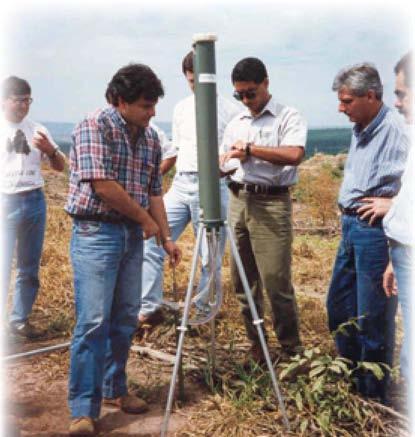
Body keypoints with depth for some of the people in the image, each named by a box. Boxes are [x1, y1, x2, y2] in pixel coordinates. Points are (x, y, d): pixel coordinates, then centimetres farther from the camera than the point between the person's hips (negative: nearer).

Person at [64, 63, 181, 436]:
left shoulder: (150, 137, 11)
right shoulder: (94, 127, -11)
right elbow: (102, 185, -19)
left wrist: (166, 236, 9)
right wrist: (146, 219, -10)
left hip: (133, 235, 7)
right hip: (96, 232, -7)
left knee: (126, 318, 12)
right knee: (93, 321, -10)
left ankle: (114, 389, 28)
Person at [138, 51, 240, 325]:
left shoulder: (230, 111, 1)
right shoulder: (181, 109, 16)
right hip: (180, 184, 4)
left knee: (211, 258, 0)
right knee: (151, 241, -8)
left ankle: (203, 313, 14)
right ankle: (150, 309, -1)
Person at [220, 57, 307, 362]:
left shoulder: (289, 117, -2)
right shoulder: (236, 123, 17)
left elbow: (294, 155, -20)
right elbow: (223, 162, 21)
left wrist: (249, 148, -15)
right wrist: (226, 163, -3)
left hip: (271, 204, -6)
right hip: (237, 201, 6)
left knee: (276, 282, -8)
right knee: (243, 281, 9)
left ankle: (292, 350, 7)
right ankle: (256, 346, 22)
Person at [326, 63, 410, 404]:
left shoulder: (396, 131, -18)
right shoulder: (360, 130, 12)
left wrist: (389, 204, -19)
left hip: (376, 231, -10)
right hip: (351, 225, 10)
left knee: (372, 318, 0)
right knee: (339, 306, 18)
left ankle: (375, 397, 17)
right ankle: (351, 382, 35)